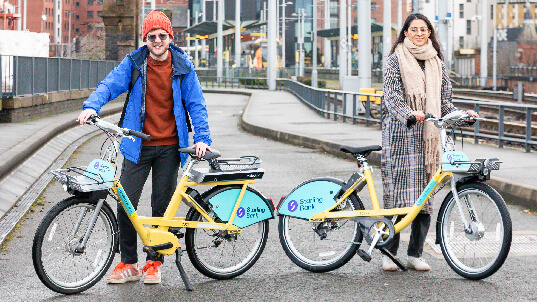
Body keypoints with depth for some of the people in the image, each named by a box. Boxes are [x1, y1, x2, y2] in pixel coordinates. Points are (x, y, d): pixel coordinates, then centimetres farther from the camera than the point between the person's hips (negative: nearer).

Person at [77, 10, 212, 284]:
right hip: (138, 146, 0)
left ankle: (154, 263, 19)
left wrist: (202, 137, -9)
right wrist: (92, 106, -29)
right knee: (125, 204, -4)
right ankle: (128, 264, 11)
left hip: (169, 147, 0)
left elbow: (195, 104, 3)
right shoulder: (133, 63, 0)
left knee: (162, 206, 5)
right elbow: (110, 85, -9)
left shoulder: (183, 68, 2)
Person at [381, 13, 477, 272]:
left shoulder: (437, 63, 16)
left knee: (424, 193, 1)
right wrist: (408, 113, -28)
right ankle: (389, 253, 1)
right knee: (396, 189, -8)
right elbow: (391, 94, -10)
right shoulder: (396, 60, 2)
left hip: (428, 133, 4)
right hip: (399, 132, -4)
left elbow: (444, 100, 18)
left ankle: (415, 254, 9)